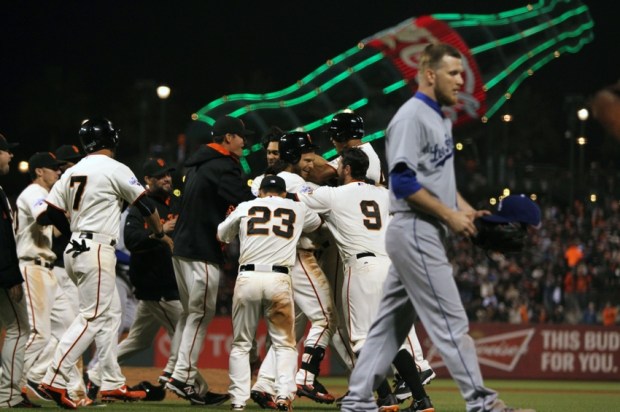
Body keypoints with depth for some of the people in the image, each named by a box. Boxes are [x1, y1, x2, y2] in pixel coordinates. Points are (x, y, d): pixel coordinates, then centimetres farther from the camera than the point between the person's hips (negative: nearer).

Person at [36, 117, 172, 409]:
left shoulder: (73, 172, 12)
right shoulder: (114, 169, -7)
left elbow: (49, 213, 7)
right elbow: (144, 205, 1)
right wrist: (161, 234, 17)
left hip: (75, 250, 8)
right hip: (97, 250, -8)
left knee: (110, 314, 13)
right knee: (92, 317, -9)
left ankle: (113, 384, 13)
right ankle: (55, 380, -17)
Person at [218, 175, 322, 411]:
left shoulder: (245, 207, 14)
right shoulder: (297, 209, 16)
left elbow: (221, 235, 27)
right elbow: (317, 222, 39)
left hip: (247, 277, 0)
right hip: (279, 279, 0)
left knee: (241, 344, 10)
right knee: (284, 343, 9)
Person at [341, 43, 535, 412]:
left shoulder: (441, 118, 17)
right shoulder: (411, 118, -13)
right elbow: (404, 181, -21)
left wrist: (464, 208, 10)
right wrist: (450, 216, -19)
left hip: (426, 233, 10)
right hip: (415, 232, -10)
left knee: (392, 322, 11)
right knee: (450, 319, -9)